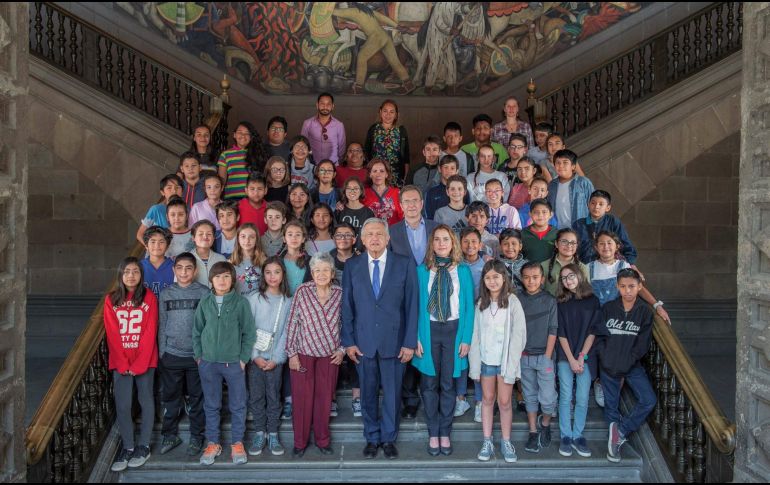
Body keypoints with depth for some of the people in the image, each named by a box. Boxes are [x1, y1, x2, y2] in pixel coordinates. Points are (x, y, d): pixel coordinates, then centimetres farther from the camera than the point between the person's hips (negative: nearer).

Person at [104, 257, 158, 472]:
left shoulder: (149, 298, -3)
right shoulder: (111, 300, 2)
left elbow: (150, 333, -7)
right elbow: (112, 335, -1)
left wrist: (139, 364, -13)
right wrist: (123, 364, -9)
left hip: (144, 361, -1)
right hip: (120, 363, 1)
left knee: (146, 402, 7)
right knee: (122, 405, 2)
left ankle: (143, 446, 17)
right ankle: (128, 447, 14)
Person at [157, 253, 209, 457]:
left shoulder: (204, 293, -3)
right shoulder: (165, 294, 4)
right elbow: (161, 325, 7)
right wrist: (161, 352, 4)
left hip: (197, 355, -2)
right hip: (171, 355, 2)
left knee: (197, 398, 8)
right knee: (170, 398, 10)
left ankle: (196, 437, 20)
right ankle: (170, 435, 24)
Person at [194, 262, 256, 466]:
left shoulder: (241, 302, -5)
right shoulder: (205, 303, 2)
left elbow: (249, 333, -4)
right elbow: (197, 331, 9)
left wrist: (244, 358, -6)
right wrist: (198, 355, 4)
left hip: (234, 363, -2)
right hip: (208, 363, 2)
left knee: (238, 405, 6)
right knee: (211, 405, 11)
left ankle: (237, 443, 20)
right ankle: (212, 443, 23)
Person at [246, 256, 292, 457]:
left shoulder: (288, 301, 1)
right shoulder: (254, 299, -2)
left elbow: (286, 332, 0)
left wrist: (276, 358, -7)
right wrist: (255, 356, -10)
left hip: (276, 359, 0)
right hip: (255, 357, 0)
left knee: (274, 397, 6)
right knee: (256, 396, 5)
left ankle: (273, 434, 16)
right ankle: (259, 433, 17)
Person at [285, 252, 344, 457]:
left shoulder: (340, 294, -3)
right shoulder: (302, 292, -7)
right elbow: (292, 323, -4)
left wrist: (342, 349, 2)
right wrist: (292, 353, -5)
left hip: (329, 354, 2)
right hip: (303, 353, -1)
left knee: (325, 398, 8)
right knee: (302, 398, 4)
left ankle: (323, 440, 24)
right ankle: (300, 442, 19)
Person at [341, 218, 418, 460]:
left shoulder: (405, 264, -1)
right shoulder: (352, 266, 4)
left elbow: (411, 304, -2)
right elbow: (347, 306, 5)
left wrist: (410, 342, -5)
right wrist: (348, 341, -1)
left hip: (394, 340, -1)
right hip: (363, 341, 1)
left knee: (392, 392, 8)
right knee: (368, 393, 10)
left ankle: (389, 439, 24)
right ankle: (372, 438, 25)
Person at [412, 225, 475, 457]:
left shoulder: (463, 271, 2)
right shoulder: (422, 271, 2)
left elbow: (469, 306, 1)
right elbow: (416, 305, 1)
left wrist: (466, 338, -5)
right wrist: (416, 338, -6)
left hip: (454, 329, 0)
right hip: (429, 329, 0)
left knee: (448, 384, 7)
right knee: (429, 383, 6)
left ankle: (445, 433, 19)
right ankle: (433, 433, 18)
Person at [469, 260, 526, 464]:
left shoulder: (512, 301, -7)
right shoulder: (481, 303, 4)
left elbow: (518, 334, -8)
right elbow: (476, 334, 5)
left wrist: (511, 363, -13)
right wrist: (475, 364, 0)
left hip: (506, 359, -3)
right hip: (486, 359, 3)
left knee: (505, 401, 2)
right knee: (487, 399, 10)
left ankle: (506, 442, 16)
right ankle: (487, 442, 18)